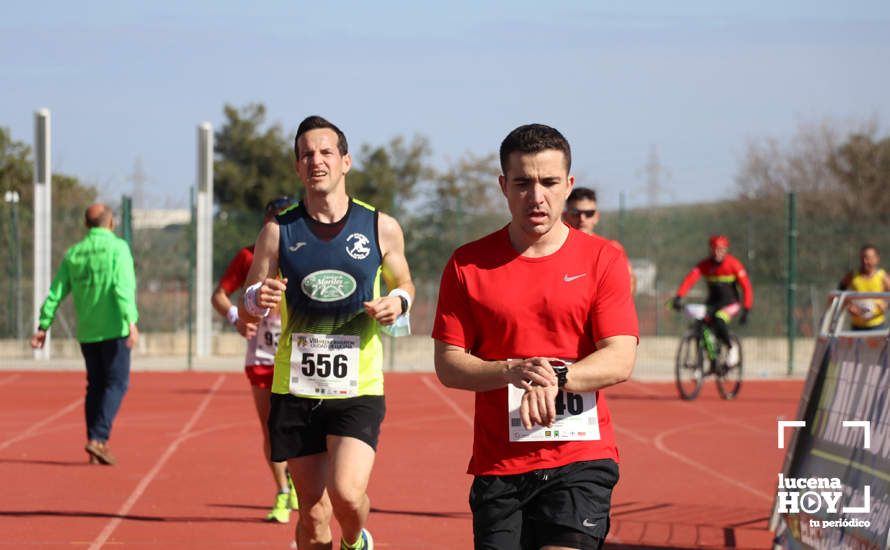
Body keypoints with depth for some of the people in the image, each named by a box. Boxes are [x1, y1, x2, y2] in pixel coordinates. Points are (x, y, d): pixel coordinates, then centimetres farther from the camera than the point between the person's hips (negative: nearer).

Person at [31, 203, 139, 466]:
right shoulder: (117, 247, -5)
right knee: (116, 383, -2)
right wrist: (131, 322, -26)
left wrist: (43, 326, 8)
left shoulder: (73, 254, 10)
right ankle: (98, 438, -18)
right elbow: (123, 287, -18)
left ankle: (95, 451, 9)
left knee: (96, 385, 12)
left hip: (86, 331, 5)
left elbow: (56, 293, 7)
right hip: (114, 329, -5)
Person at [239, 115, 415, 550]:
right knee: (313, 511, 3)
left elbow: (403, 283, 18)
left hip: (358, 388, -1)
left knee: (346, 492, -19)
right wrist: (257, 299, -16)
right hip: (295, 389, 1)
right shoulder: (279, 231, 3)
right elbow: (246, 309, 8)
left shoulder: (381, 228, 2)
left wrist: (398, 301, -6)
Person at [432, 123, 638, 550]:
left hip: (581, 458, -2)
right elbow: (448, 365, 2)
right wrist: (512, 371, -18)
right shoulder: (467, 265, 6)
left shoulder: (602, 259, 3)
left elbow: (620, 360, -6)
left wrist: (555, 377, -25)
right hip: (497, 463, 2)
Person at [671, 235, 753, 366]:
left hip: (730, 303, -4)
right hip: (712, 302, 4)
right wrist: (678, 297, -34)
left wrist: (746, 310, -22)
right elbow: (690, 279, -18)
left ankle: (731, 348, -5)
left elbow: (746, 286, -14)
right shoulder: (705, 264, -6)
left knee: (719, 321, -32)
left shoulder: (733, 264, -13)